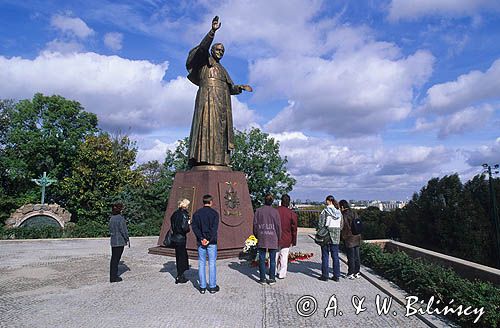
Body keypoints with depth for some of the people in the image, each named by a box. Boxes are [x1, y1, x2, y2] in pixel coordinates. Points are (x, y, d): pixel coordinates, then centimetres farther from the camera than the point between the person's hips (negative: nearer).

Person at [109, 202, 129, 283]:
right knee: (116, 259, -2)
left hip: (113, 241, 8)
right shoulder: (120, 218, -16)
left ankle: (112, 276, 23)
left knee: (113, 258, 14)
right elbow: (123, 230, -15)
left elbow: (111, 230, 15)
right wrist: (127, 239, -5)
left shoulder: (111, 218, 8)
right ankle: (114, 277, 5)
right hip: (120, 241, -8)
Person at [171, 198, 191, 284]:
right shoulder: (184, 214, -16)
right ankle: (180, 277, 10)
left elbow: (172, 225, 14)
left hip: (175, 238, 8)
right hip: (181, 238, -8)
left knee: (179, 256, 16)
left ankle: (180, 275, 26)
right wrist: (188, 223, -5)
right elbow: (184, 228, -22)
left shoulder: (175, 213, 8)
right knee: (181, 257, 3)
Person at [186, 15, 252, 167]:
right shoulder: (205, 60, 13)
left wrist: (241, 87, 9)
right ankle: (204, 158, -28)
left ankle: (219, 159, -12)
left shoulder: (222, 69, 32)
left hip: (222, 101, 7)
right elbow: (203, 47, -7)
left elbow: (230, 87, 27)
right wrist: (213, 31, -21)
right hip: (208, 96, -7)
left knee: (220, 127, -5)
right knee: (207, 123, -19)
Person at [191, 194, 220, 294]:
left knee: (201, 264, 9)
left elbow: (194, 227, -3)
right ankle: (212, 287, 9)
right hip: (212, 242, -2)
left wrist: (201, 239, -7)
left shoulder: (197, 213, 5)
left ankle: (202, 287, 13)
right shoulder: (214, 213, -5)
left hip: (201, 242, 3)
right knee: (212, 264, 4)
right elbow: (214, 228, -13)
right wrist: (209, 240, -12)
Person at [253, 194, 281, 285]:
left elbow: (255, 225, 3)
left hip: (261, 238, 1)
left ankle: (262, 278, 13)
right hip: (273, 239, -1)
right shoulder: (275, 211, -4)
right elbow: (278, 225, -1)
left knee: (262, 259, 8)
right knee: (272, 259, 8)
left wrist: (257, 235, 16)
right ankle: (272, 278, 12)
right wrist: (278, 237, 11)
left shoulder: (258, 211, -1)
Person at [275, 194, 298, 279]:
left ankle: (274, 272, 25)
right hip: (286, 240, -1)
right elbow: (294, 229, -3)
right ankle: (282, 274, 13)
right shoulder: (292, 214, -9)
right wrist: (294, 241, 7)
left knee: (275, 256, 15)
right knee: (284, 257, 8)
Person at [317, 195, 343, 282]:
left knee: (325, 256, 4)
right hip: (336, 237, 5)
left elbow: (321, 224, -11)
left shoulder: (325, 211, -13)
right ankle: (336, 276, 16)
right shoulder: (339, 212, 4)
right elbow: (341, 226, 9)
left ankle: (325, 275, 9)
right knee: (335, 256, 11)